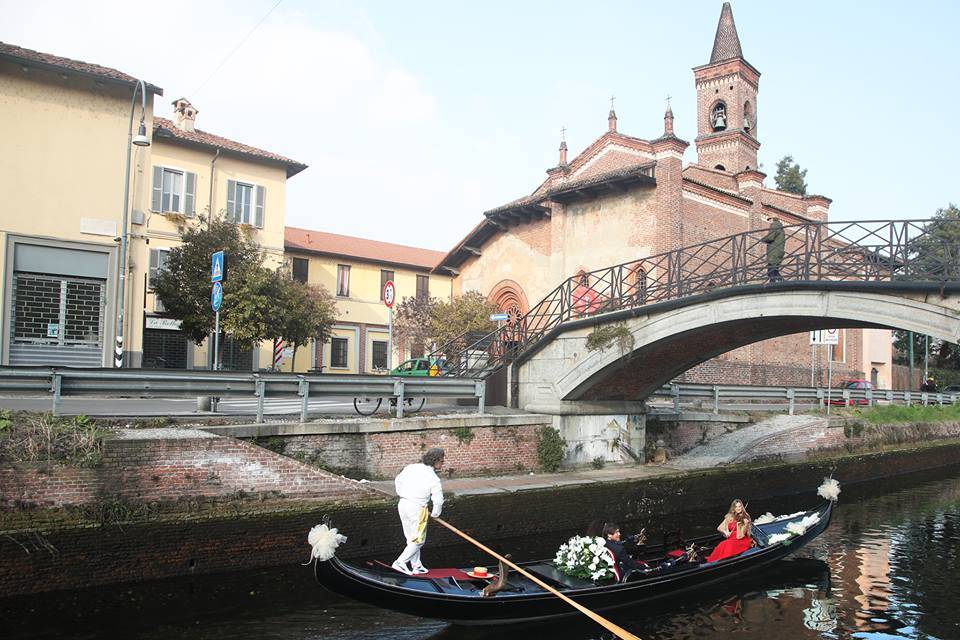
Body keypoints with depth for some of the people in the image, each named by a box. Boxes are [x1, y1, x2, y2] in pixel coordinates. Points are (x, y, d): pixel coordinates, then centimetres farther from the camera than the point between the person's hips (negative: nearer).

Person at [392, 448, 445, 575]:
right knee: (418, 540, 6)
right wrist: (435, 514, 7)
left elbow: (398, 480, 18)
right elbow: (438, 501, -10)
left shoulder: (410, 468, 5)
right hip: (417, 508, -7)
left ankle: (416, 566, 24)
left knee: (412, 538, 17)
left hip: (402, 504, 8)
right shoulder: (434, 479, -13)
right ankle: (400, 562, 2)